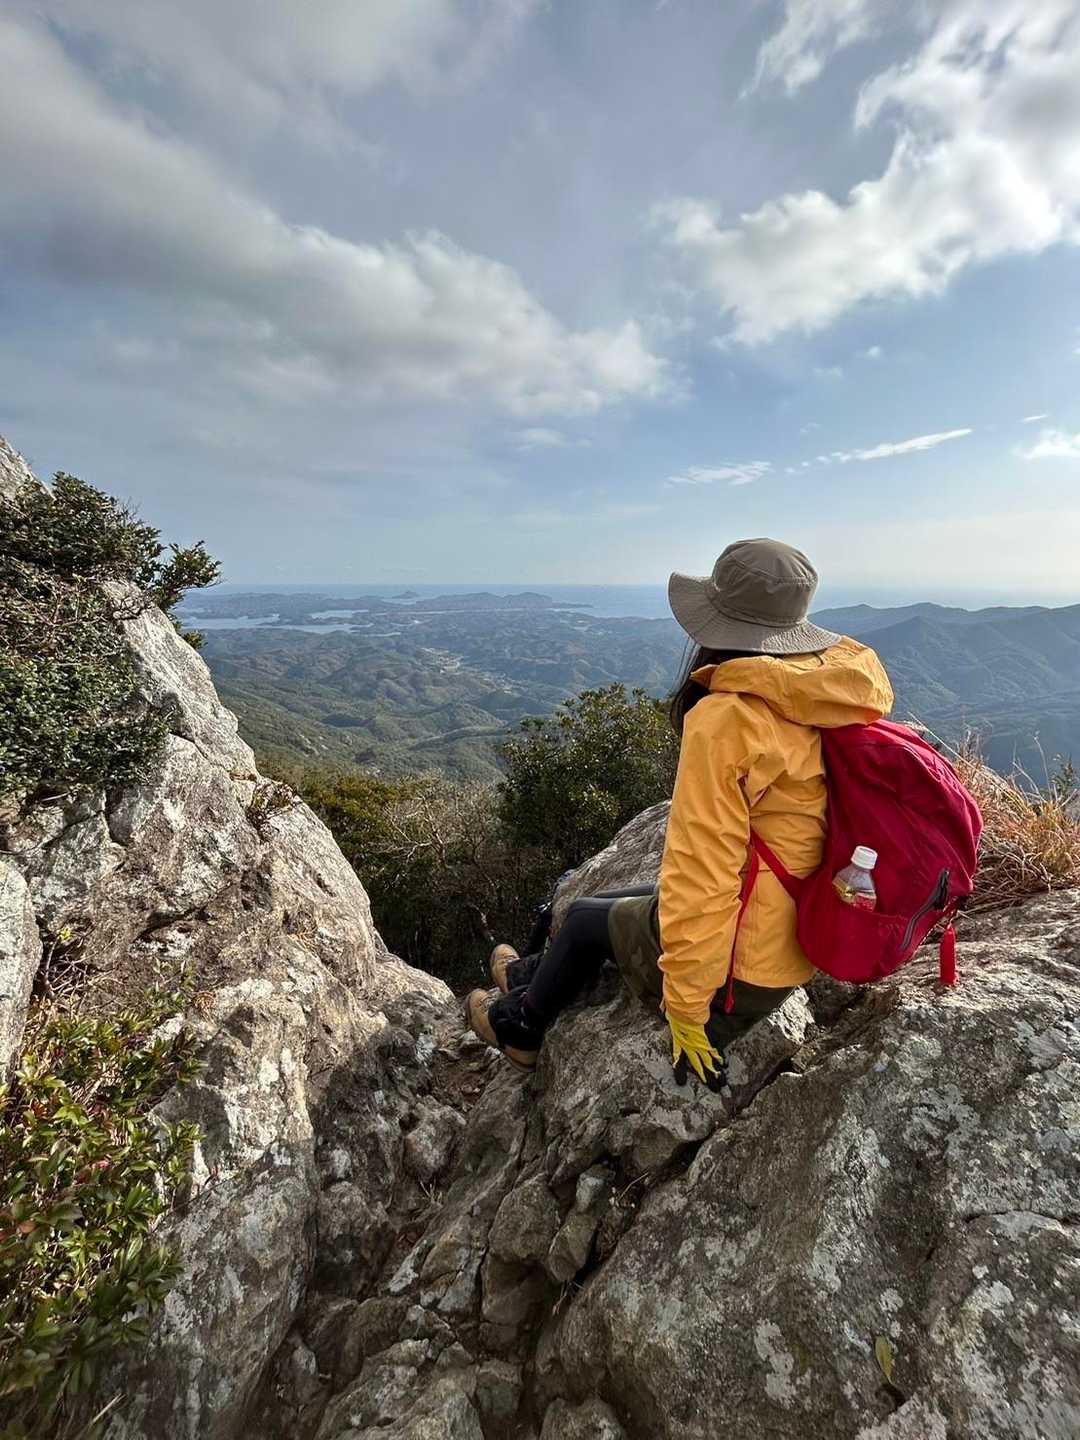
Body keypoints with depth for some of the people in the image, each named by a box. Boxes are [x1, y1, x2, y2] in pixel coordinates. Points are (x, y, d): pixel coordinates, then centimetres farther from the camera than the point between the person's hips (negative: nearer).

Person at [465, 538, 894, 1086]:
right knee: (628, 900, 27)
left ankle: (522, 1027, 48)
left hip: (736, 960, -7)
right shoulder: (836, 702, -3)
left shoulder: (725, 718, -27)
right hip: (803, 943, 8)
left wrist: (686, 1004, -15)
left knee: (585, 917, 18)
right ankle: (536, 976, 55)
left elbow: (703, 874, -26)